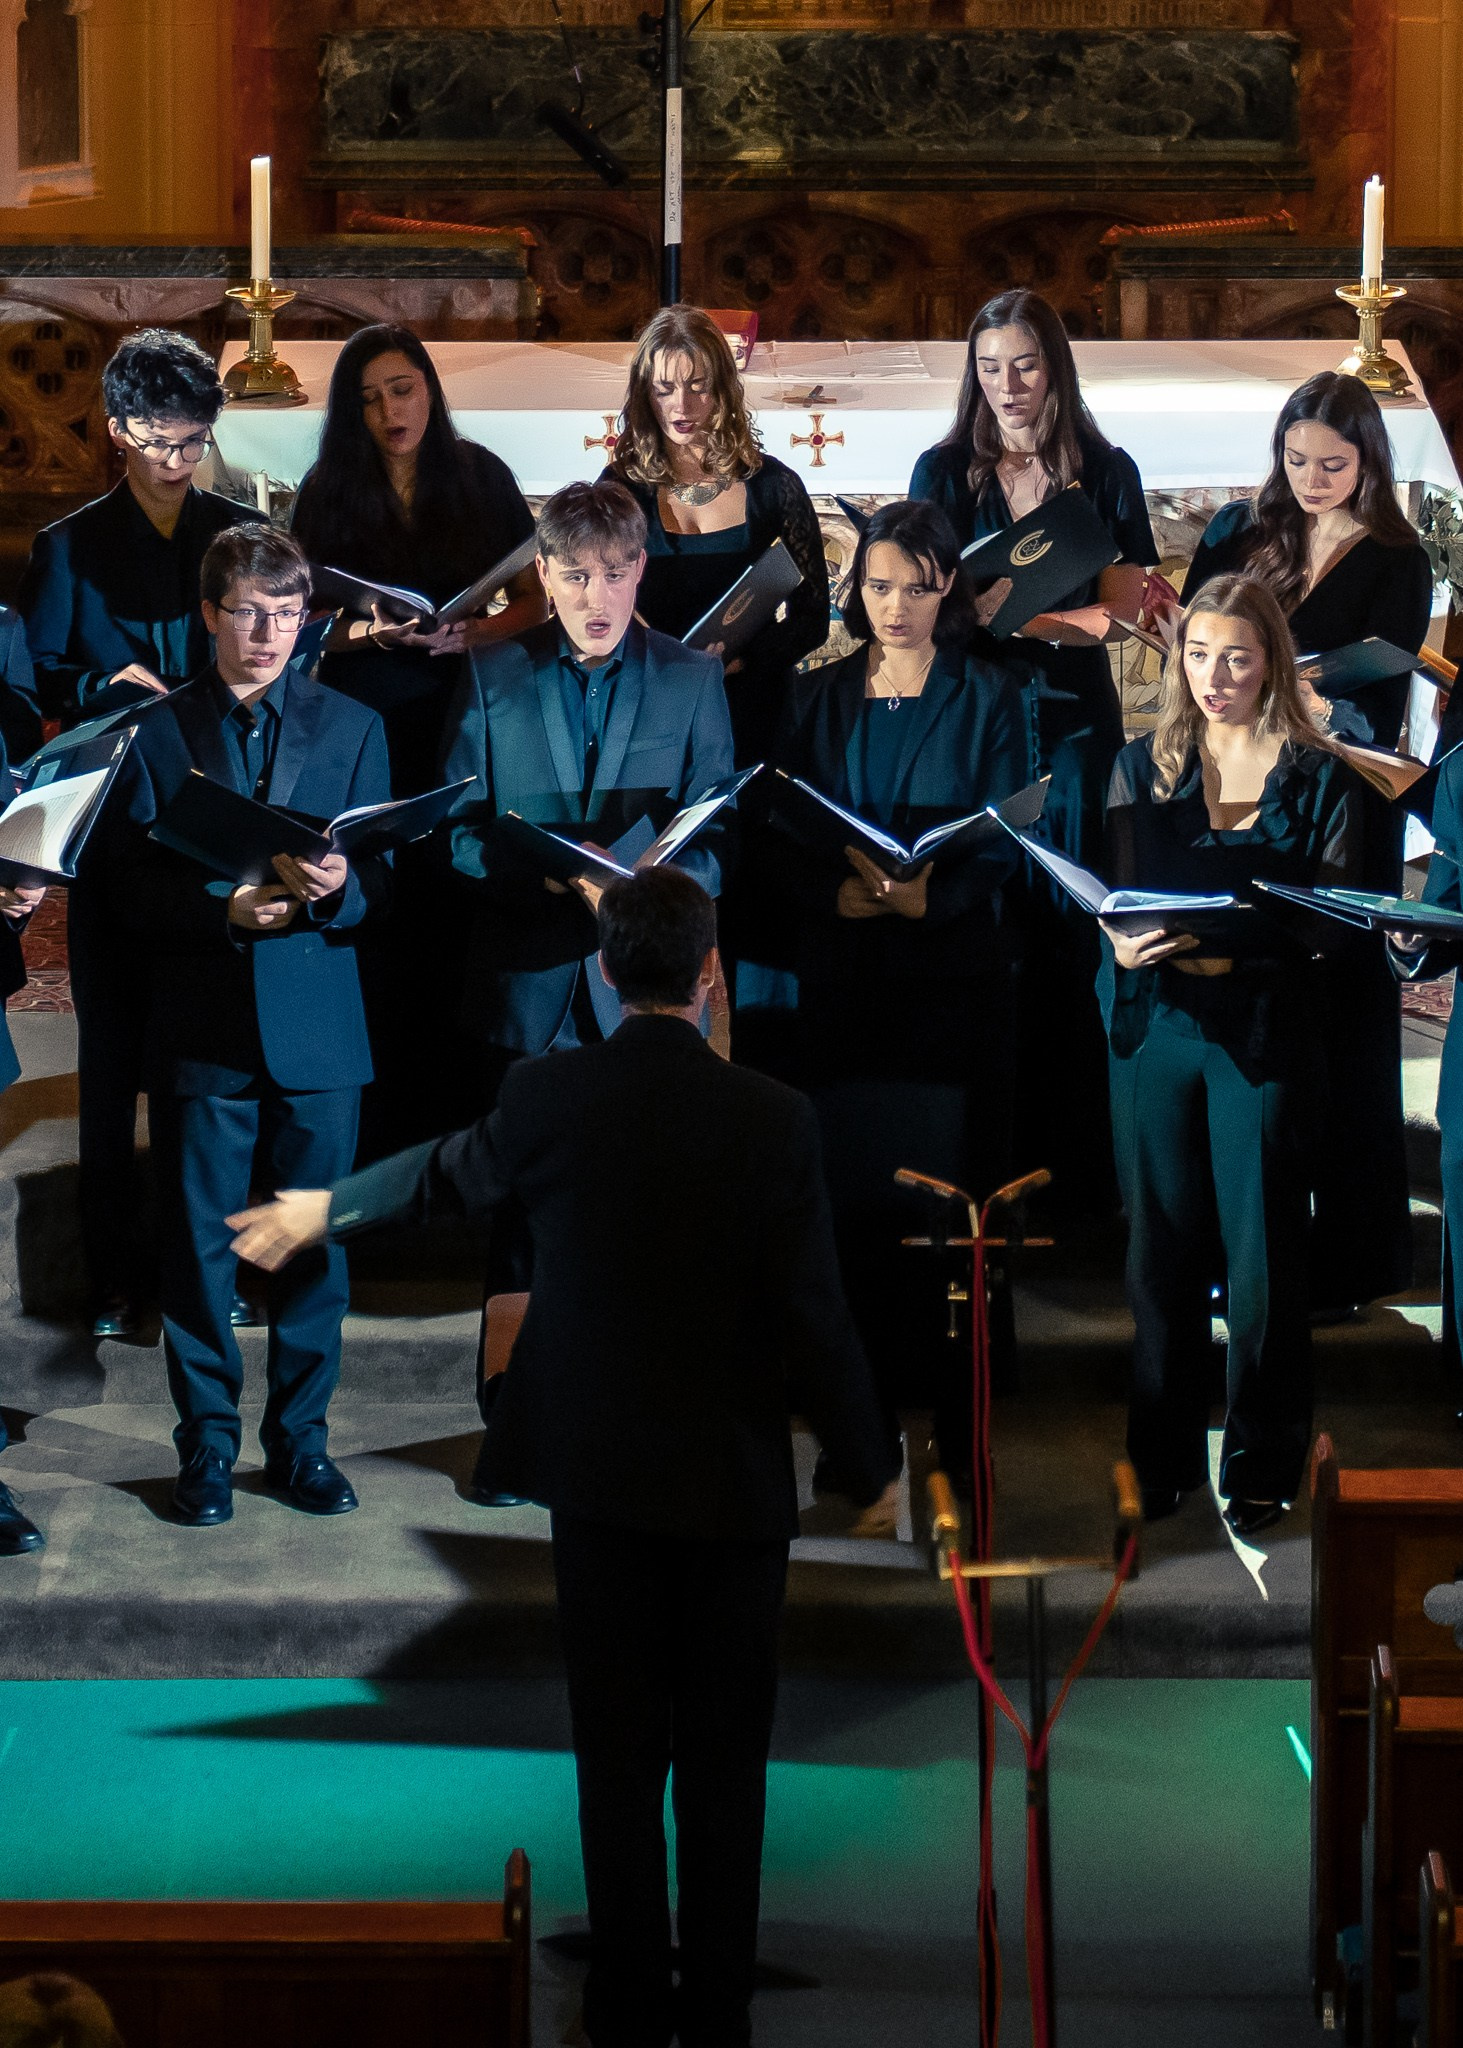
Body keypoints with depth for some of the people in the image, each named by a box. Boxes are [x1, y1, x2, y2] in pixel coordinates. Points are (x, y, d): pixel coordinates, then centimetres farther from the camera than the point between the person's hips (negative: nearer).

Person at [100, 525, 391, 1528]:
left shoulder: (353, 728, 10)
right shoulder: (158, 734, 5)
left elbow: (382, 878, 5)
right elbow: (132, 892, 0)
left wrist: (336, 888, -18)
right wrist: (224, 910, -17)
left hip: (318, 1022, 1)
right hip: (203, 1027, -1)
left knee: (316, 1238, 4)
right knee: (197, 1240, 2)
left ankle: (301, 1437, 16)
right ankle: (207, 1446, 12)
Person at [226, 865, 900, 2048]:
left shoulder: (548, 1098, -7)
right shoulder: (773, 1119, -13)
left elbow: (448, 1177, 14)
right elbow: (815, 1317, -10)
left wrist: (322, 1210, 35)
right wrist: (868, 1467, 5)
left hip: (596, 1473, 2)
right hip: (734, 1484, -2)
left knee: (619, 1757, 10)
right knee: (724, 1761, 7)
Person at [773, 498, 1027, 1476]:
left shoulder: (989, 695, 4)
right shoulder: (820, 700, 13)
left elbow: (1004, 844, -3)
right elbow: (785, 839, 6)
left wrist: (930, 896, -21)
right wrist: (846, 892, -15)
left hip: (956, 968, -2)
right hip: (846, 978, 3)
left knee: (953, 1188, -6)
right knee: (853, 1191, 0)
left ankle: (962, 1427, -3)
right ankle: (862, 1421, 6)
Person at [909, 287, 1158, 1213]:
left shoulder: (1106, 473, 4)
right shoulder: (945, 471, 5)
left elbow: (1123, 606, -1)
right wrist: (1066, 614, -18)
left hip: (1070, 719, 0)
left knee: (1064, 930, -1)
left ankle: (1072, 1154, 3)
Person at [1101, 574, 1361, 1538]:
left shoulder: (1319, 776, 1)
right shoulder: (1143, 768, 9)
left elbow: (1337, 920, -5)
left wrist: (1239, 946, -22)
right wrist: (1125, 946, -15)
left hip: (1265, 1027, -3)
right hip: (1158, 1020, 3)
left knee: (1262, 1250, 0)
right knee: (1162, 1243, 7)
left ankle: (1264, 1464, 10)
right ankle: (1162, 1457, 16)